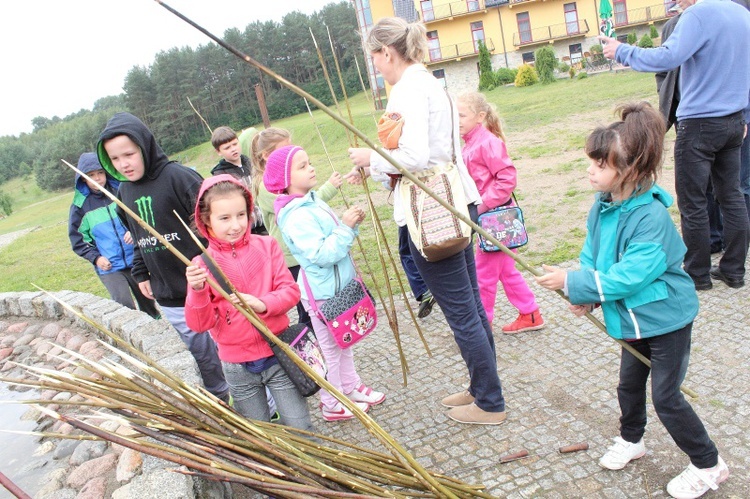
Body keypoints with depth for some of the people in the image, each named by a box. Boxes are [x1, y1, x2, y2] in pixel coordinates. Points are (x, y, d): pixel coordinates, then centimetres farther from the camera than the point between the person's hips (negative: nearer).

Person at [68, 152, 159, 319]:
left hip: (134, 260, 1)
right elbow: (77, 238, 4)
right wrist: (95, 257, -8)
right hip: (108, 268, -1)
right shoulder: (80, 205, -2)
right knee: (124, 305, -16)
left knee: (147, 300, 15)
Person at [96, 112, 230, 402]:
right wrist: (140, 273, 13)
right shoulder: (124, 191, 8)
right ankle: (219, 399, 37)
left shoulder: (178, 176, -16)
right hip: (167, 295, 6)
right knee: (201, 351, 18)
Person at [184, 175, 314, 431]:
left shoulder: (266, 246, -4)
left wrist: (262, 304, -26)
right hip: (238, 368, 1)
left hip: (278, 355, 0)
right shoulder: (201, 264, -7)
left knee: (300, 429, 8)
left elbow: (290, 290, -7)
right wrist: (197, 291, -27)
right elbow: (199, 324, -9)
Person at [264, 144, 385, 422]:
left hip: (339, 285, 9)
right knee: (330, 349, 7)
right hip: (322, 292, -9)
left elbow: (336, 240, 15)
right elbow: (321, 254, -30)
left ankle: (351, 387, 40)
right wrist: (345, 227, -29)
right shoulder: (296, 216, -25)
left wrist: (352, 224, -2)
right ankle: (333, 405, 24)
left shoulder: (313, 201, 6)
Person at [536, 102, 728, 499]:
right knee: (629, 385, 23)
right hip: (633, 320, 8)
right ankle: (631, 440, 47)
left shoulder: (651, 216, -30)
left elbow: (628, 276, -32)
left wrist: (573, 283, -29)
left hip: (665, 319, -7)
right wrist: (587, 296, -12)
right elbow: (592, 256, 3)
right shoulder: (602, 206, -6)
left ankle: (708, 465, 26)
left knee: (666, 397, 3)